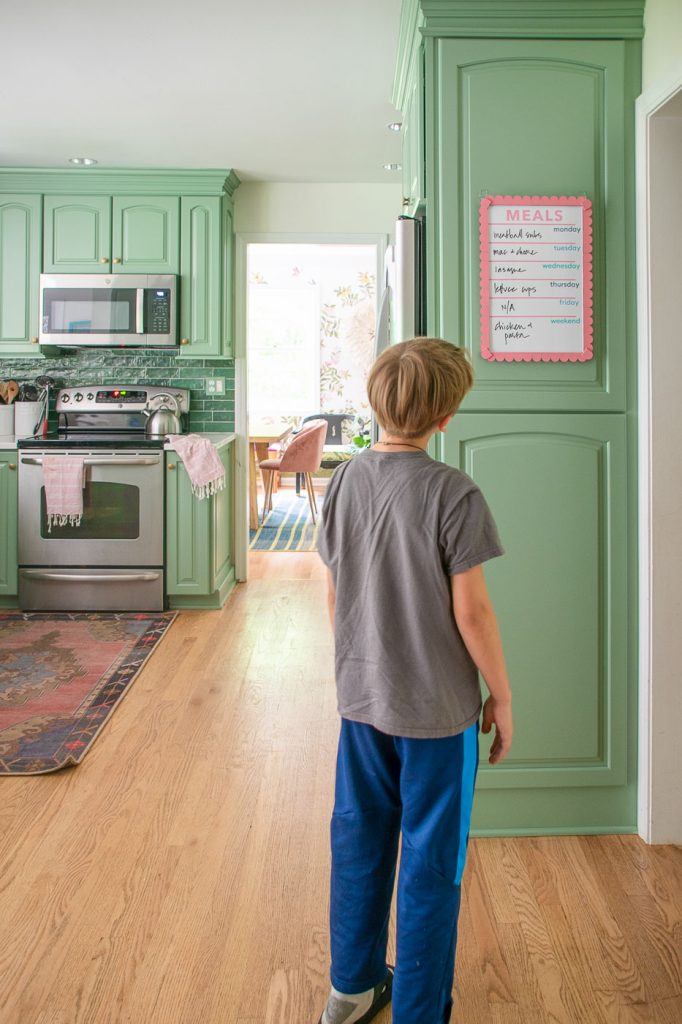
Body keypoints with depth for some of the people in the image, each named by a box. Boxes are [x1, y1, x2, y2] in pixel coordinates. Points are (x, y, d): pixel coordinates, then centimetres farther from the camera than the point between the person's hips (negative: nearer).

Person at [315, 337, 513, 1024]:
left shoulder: (344, 483, -2)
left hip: (360, 699, 5)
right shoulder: (454, 495, -18)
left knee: (359, 841, 20)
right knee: (430, 861, 11)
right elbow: (470, 612, -16)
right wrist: (501, 696, -3)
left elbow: (334, 595, 5)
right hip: (437, 708, -5)